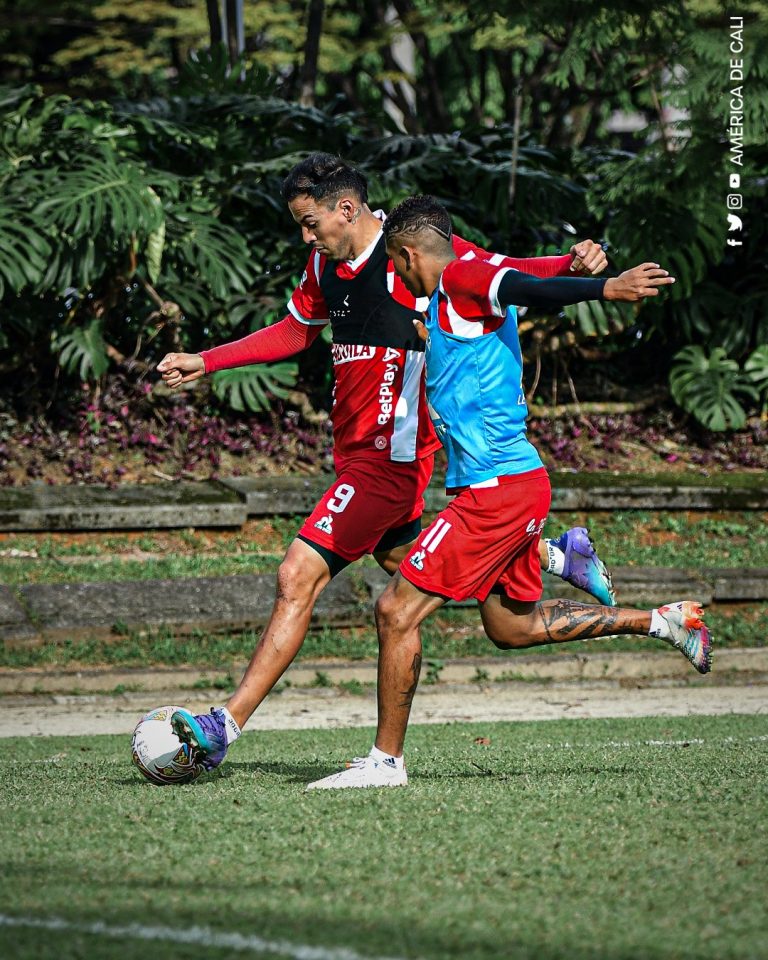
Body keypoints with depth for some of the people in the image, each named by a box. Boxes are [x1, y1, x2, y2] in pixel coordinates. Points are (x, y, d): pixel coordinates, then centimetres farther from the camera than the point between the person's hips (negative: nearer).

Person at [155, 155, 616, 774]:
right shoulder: (326, 265, 9)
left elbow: (511, 276, -9)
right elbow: (296, 330, 26)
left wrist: (572, 264, -28)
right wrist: (204, 362, 24)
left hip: (390, 455, -9)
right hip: (358, 449, 9)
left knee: (297, 579, -13)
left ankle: (224, 728, -13)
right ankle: (557, 555, 37)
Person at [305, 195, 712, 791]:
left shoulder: (461, 279, -10)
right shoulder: (451, 305, 18)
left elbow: (532, 290, -26)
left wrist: (605, 289, -41)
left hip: (497, 490, -10)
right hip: (519, 481, 10)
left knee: (397, 610, -7)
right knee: (511, 627, 20)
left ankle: (386, 760, -1)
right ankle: (663, 621, 24)